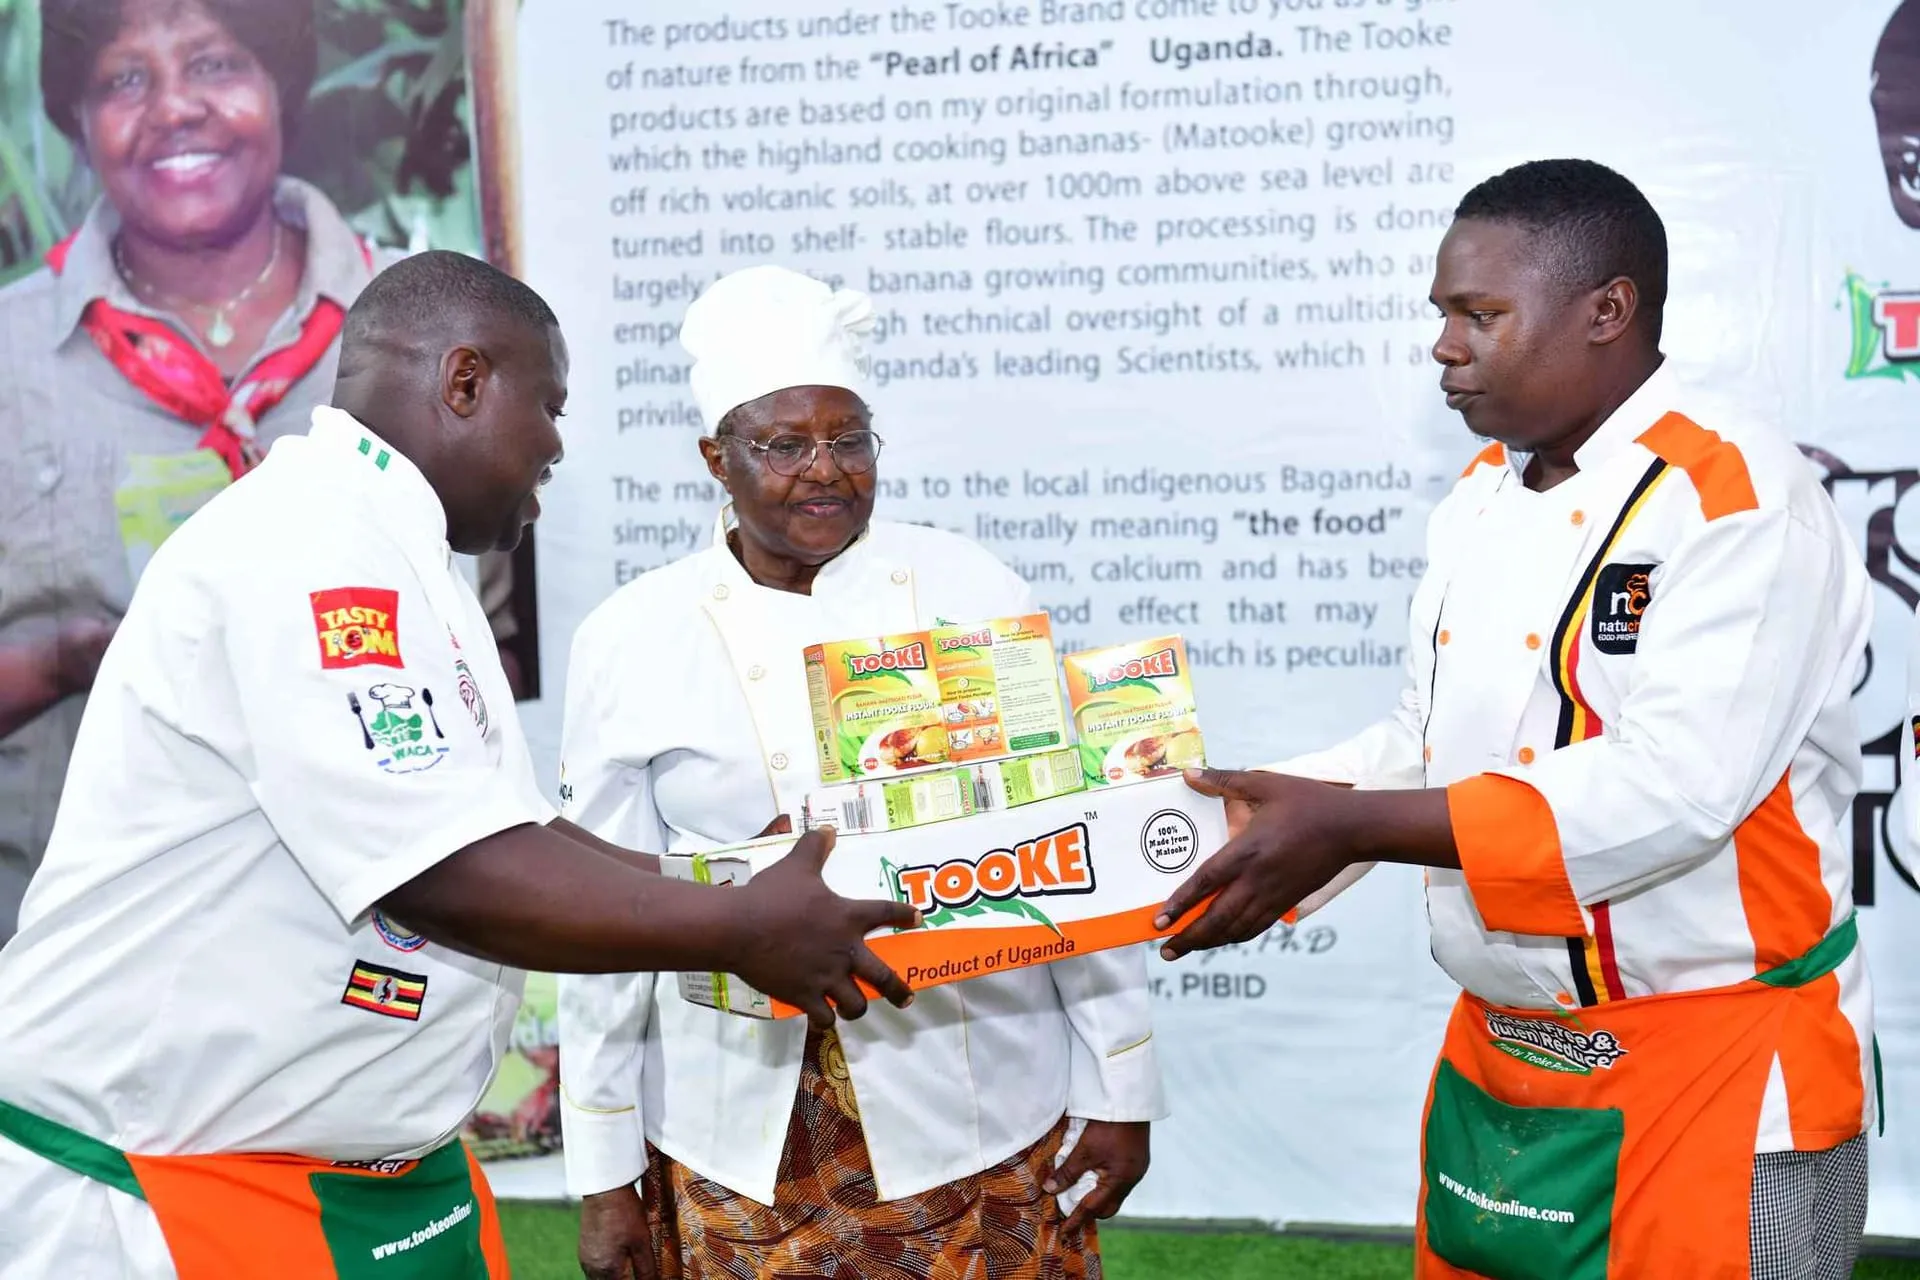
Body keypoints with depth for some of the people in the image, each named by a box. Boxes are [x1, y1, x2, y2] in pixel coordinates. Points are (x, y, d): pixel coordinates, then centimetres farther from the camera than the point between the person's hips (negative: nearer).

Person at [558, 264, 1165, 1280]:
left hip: (972, 1118, 0)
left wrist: (1122, 1090, 2)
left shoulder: (972, 595, -3)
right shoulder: (630, 640, -2)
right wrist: (602, 1176, 4)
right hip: (739, 1145, 1)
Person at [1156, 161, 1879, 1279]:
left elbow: (1675, 786, -27)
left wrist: (1351, 824, -29)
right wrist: (1257, 823, -2)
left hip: (1712, 1089, -7)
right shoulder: (1479, 501, 9)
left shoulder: (1738, 498, -16)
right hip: (1493, 1062, 8)